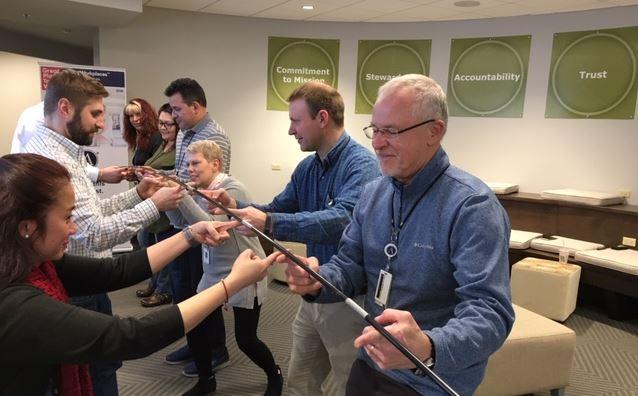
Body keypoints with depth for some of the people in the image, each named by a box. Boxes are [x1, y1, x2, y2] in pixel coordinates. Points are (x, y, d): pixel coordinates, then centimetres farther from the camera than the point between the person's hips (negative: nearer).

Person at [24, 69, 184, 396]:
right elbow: (95, 233, -29)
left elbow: (91, 214, 11)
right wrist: (154, 205, -19)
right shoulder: (50, 159, -25)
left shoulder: (59, 152, 9)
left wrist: (137, 194, 2)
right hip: (77, 294, -10)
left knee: (103, 365, 25)